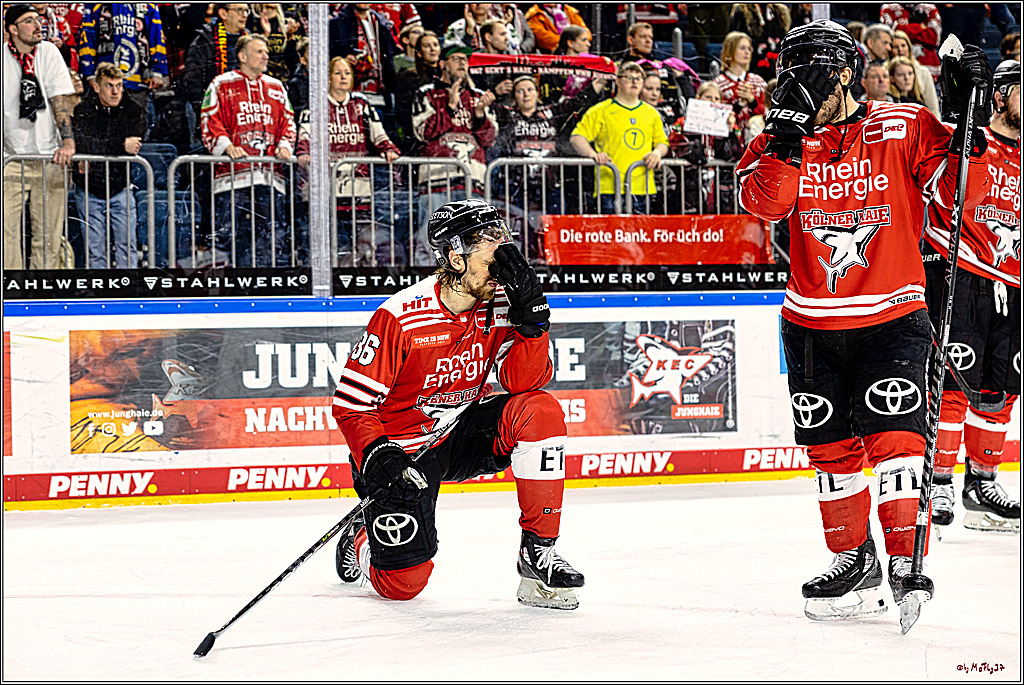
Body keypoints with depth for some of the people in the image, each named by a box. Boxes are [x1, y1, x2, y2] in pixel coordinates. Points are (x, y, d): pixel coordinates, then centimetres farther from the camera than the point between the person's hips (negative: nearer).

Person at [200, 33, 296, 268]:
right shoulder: (221, 85, 6)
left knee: (276, 233, -2)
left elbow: (288, 122, 20)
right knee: (236, 234, -5)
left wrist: (284, 145, 1)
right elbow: (209, 122, -1)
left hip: (270, 176, 4)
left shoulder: (276, 87, 20)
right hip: (234, 173, -4)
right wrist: (227, 146, -16)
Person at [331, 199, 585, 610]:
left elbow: (525, 381, -17)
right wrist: (377, 459, -32)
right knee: (403, 583, -9)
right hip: (402, 448, -4)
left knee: (540, 412, -24)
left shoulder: (497, 306, -9)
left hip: (462, 436, 4)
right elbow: (351, 403, -17)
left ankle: (537, 551, -14)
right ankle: (362, 544, 30)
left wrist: (531, 318, -29)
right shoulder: (401, 317, -22)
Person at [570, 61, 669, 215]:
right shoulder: (601, 111, 5)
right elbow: (577, 137, 1)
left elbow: (662, 142, 26)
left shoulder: (652, 114, 19)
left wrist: (657, 153, 2)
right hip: (610, 187, -4)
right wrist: (593, 154, -17)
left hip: (642, 189, 4)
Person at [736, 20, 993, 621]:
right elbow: (763, 203, -15)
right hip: (813, 323, 3)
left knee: (892, 436, -13)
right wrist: (788, 135, -24)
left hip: (892, 316, -3)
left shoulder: (903, 129, -5)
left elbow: (956, 191, -7)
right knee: (831, 447, 9)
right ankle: (854, 562, 23)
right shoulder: (783, 139, 1)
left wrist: (969, 125, -18)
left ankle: (906, 563, -5)